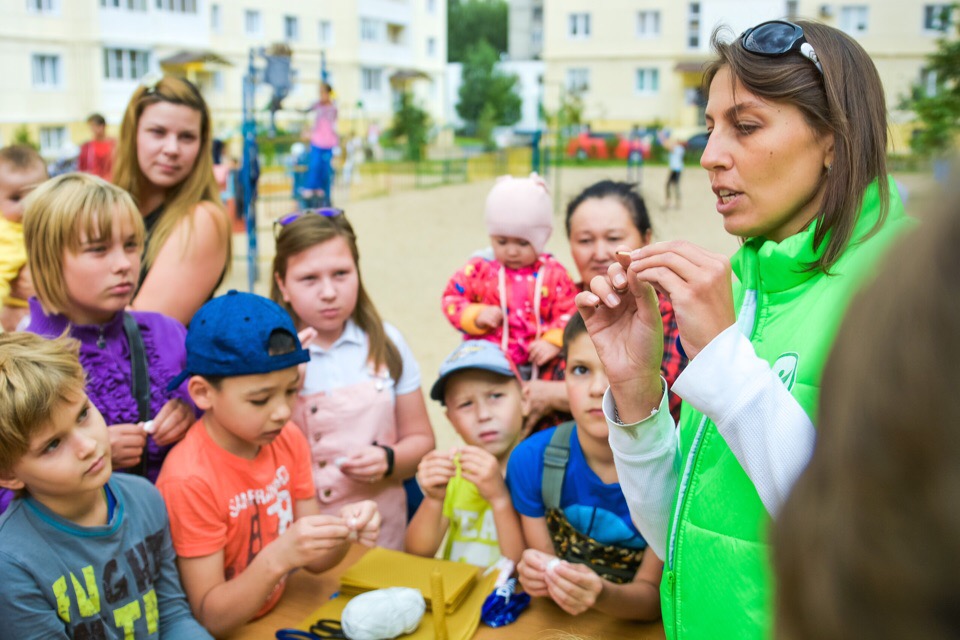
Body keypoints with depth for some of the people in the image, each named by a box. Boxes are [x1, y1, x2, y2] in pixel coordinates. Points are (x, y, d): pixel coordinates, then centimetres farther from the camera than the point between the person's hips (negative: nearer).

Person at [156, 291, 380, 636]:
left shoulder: (288, 439, -3)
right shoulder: (188, 482, -21)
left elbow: (314, 560, 4)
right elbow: (210, 618, -16)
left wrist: (343, 529, -17)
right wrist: (278, 558, -30)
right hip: (228, 634, -5)